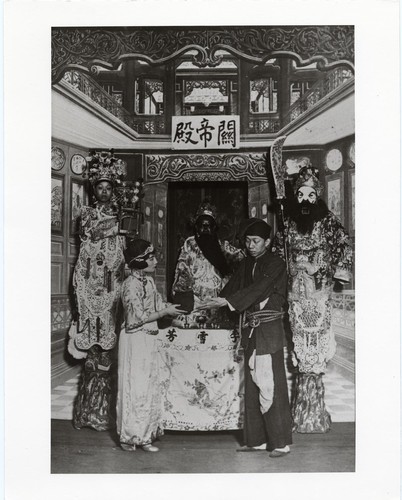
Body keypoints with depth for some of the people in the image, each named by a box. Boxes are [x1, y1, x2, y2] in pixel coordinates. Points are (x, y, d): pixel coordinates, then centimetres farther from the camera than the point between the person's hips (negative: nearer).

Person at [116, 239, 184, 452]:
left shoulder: (149, 280, 9)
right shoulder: (131, 285, -17)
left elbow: (159, 304, 13)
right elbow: (139, 317, -19)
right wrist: (166, 312, -13)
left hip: (149, 339, 9)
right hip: (135, 340, -8)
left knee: (149, 387, 12)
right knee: (136, 388, 0)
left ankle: (143, 435, 22)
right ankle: (130, 436, 13)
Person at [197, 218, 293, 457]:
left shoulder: (276, 264, -8)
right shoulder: (247, 264, 13)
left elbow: (258, 289, -19)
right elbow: (233, 287, 9)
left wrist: (227, 301, -25)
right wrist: (214, 302, -6)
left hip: (269, 332, -7)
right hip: (251, 330, 7)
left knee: (270, 387, -7)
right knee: (252, 387, 11)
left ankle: (281, 442, 4)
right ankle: (257, 440, 21)